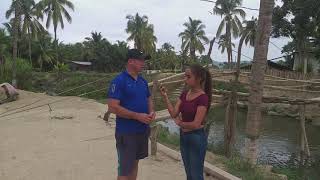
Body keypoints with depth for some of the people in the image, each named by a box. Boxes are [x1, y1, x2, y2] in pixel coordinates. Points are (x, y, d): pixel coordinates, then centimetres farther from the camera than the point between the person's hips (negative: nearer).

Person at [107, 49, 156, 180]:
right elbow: (112, 107, -21)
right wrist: (137, 116, -23)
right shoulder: (118, 81, -16)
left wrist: (151, 112, -4)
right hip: (126, 132, -7)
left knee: (135, 162, 21)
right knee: (125, 169, 2)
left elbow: (148, 99, 18)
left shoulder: (143, 81, 8)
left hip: (143, 130, 7)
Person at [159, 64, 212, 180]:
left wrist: (179, 123, -6)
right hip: (183, 136, 7)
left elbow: (195, 124, -22)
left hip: (196, 138, -7)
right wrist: (165, 97, -12)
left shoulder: (203, 98, -20)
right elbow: (174, 114, -4)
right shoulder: (184, 94, 3)